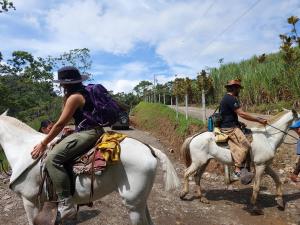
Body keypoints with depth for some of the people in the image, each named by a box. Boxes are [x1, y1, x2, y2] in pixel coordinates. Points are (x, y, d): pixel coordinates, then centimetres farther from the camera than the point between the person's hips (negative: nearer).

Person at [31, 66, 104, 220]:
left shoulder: (74, 97, -12)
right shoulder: (85, 92, 16)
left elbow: (60, 124, -11)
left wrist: (43, 144, -3)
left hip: (88, 134, -11)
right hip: (94, 131, 11)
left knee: (52, 159, -18)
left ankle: (66, 206, -17)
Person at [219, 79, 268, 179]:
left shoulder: (227, 98, 17)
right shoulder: (231, 98, -16)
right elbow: (242, 114, -22)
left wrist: (239, 123, 11)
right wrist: (258, 120, -16)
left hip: (229, 126, 11)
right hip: (229, 128, -11)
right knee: (245, 145, -17)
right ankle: (237, 171, -14)